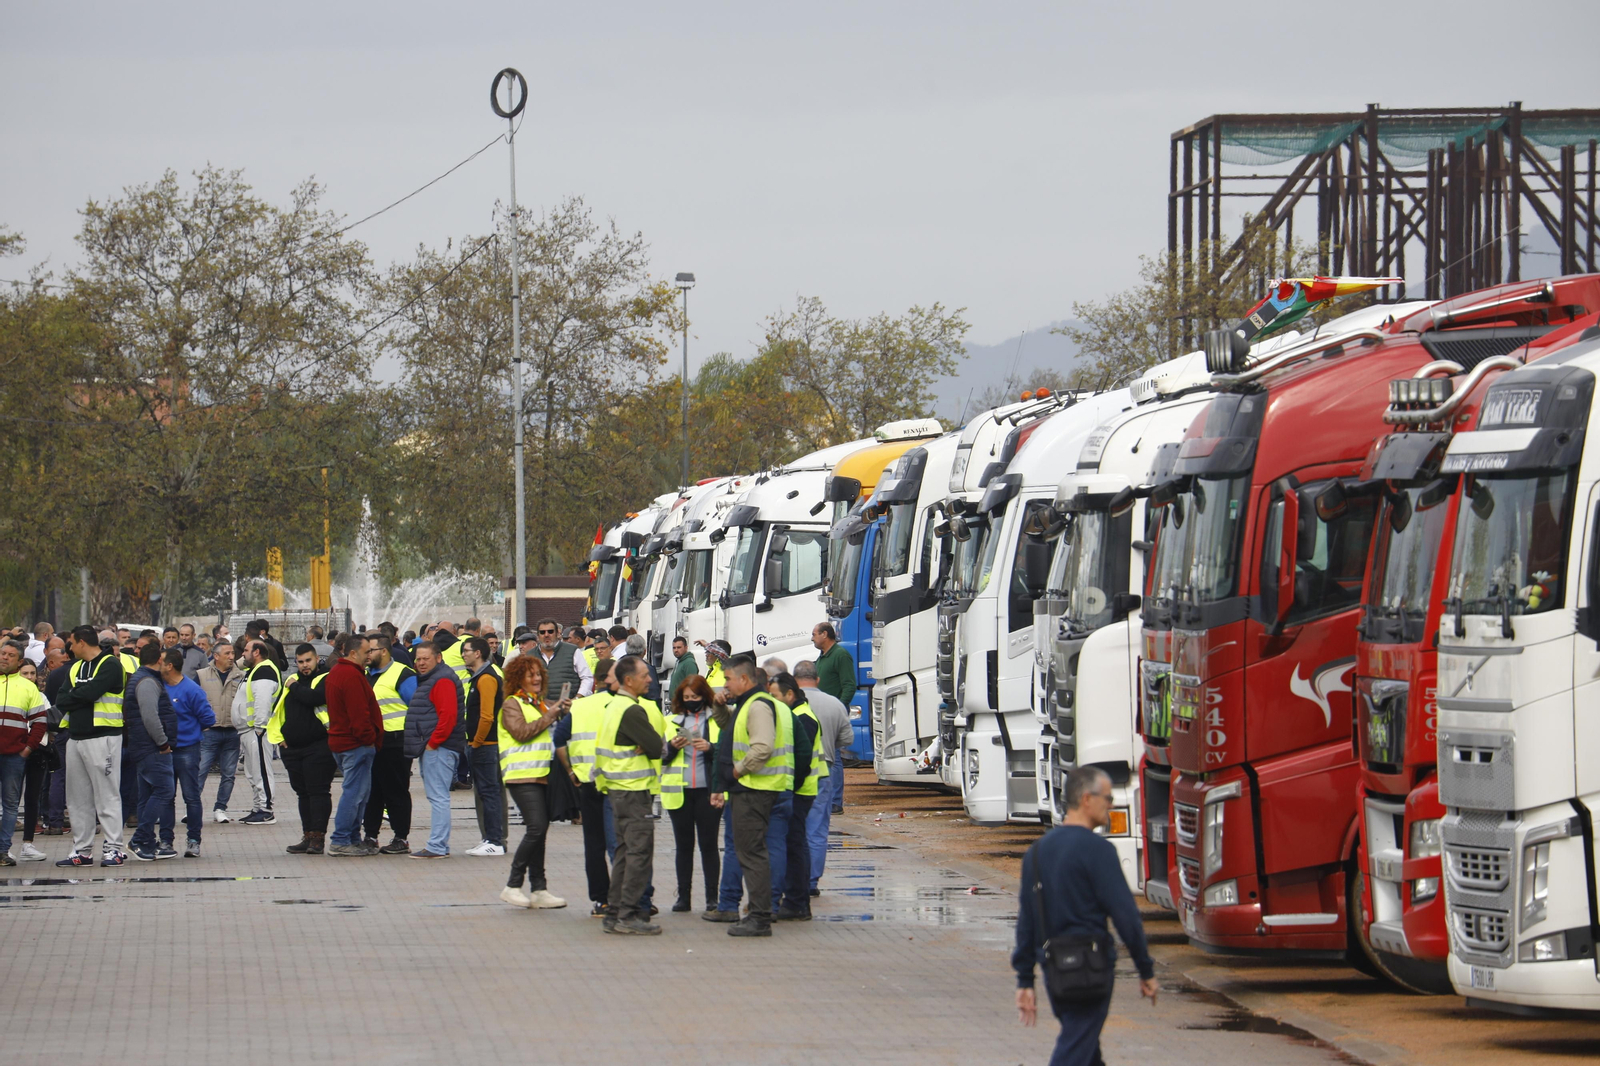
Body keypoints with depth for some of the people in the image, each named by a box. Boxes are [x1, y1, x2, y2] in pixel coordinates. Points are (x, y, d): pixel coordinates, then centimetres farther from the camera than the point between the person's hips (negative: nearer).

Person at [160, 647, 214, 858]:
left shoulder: (191, 690, -12)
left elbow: (208, 719, -8)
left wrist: (190, 730, 2)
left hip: (187, 750, -6)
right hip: (164, 750, 6)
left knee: (191, 796, -1)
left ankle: (193, 840, 4)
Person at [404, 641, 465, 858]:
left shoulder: (443, 681, -12)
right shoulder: (427, 680, 21)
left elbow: (449, 715, -22)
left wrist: (433, 742, -20)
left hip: (438, 748, -11)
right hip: (431, 749, 11)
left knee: (438, 797, -11)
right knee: (436, 797, 12)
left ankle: (437, 847, -13)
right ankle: (440, 844, 16)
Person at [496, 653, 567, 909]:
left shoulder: (540, 704, 21)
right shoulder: (512, 704, -2)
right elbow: (522, 732, -17)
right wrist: (551, 716, -14)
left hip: (542, 775, 8)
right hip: (523, 775, -8)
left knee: (539, 831, 6)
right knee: (537, 828, -17)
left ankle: (539, 889, 7)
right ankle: (513, 885, -10)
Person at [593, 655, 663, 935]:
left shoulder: (614, 706, 14)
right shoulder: (632, 711, -17)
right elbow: (657, 747, -19)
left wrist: (640, 747, -2)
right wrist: (646, 747, 0)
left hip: (617, 788, 10)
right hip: (633, 790, -10)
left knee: (625, 851, 13)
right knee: (639, 851, -7)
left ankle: (615, 913, 14)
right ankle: (629, 915, -9)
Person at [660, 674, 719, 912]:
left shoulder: (718, 720, 5)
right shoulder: (671, 721, 13)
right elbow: (658, 756, 11)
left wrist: (711, 748, -16)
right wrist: (672, 747, -9)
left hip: (708, 791, -3)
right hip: (679, 792, 3)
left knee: (708, 843, -3)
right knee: (683, 845, 5)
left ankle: (712, 897, 0)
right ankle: (683, 896, 8)